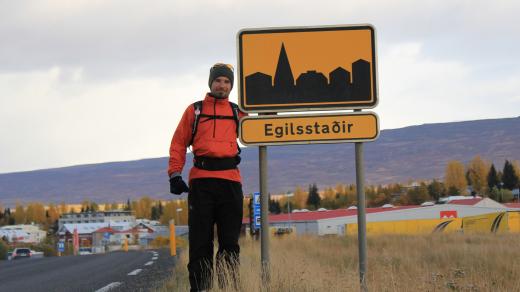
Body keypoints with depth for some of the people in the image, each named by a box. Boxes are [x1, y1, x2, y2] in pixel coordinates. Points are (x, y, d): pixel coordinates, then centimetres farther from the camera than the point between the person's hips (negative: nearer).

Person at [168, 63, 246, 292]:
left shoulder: (238, 112, 16)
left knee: (230, 240, 3)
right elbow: (179, 143, 8)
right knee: (200, 240, -2)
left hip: (230, 181, 2)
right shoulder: (195, 110, 12)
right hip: (201, 180, -2)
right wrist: (175, 174, -3)